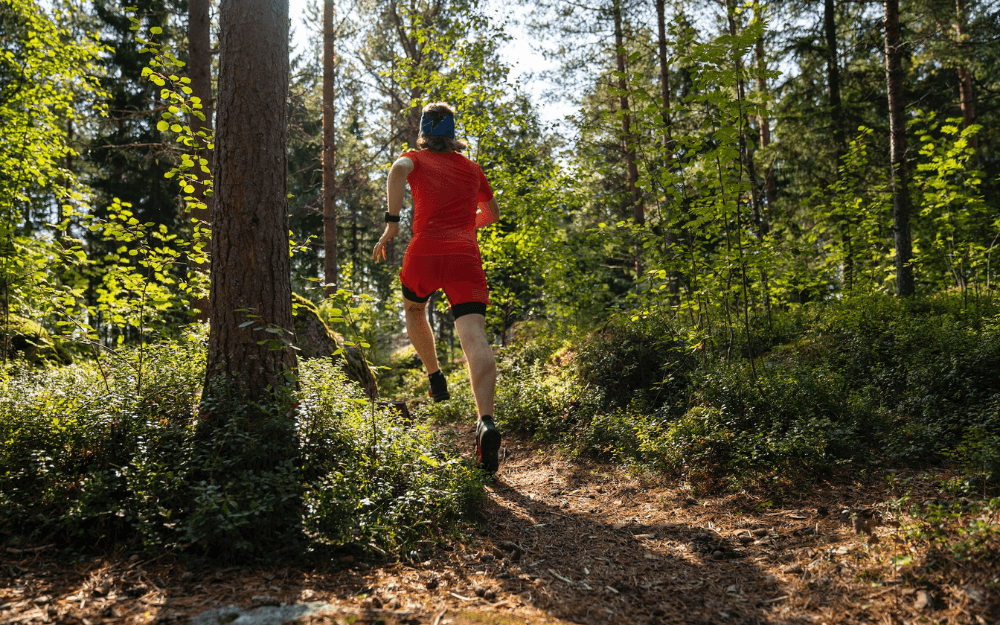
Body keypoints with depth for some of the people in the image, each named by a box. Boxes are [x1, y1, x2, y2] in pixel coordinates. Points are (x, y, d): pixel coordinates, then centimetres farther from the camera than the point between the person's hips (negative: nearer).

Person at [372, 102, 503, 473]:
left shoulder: (416, 159, 16)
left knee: (414, 311, 32)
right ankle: (486, 422, -32)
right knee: (474, 338, -14)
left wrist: (391, 223, -11)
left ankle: (435, 378, 31)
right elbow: (492, 214, 37)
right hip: (466, 254, 1)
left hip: (425, 250, -1)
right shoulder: (472, 169, 26)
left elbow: (398, 171, -10)